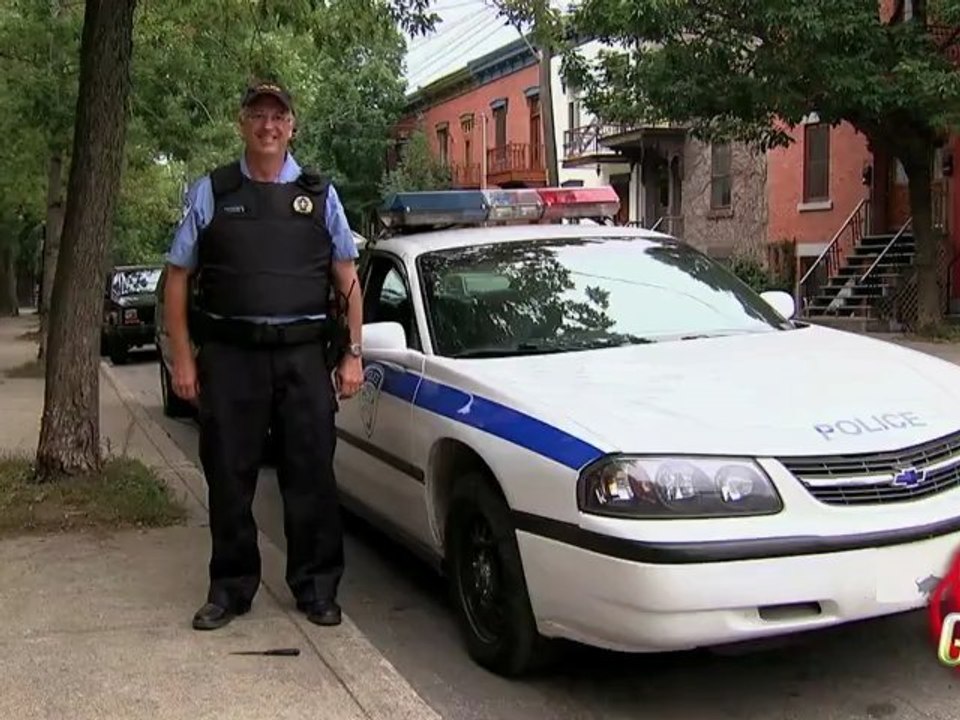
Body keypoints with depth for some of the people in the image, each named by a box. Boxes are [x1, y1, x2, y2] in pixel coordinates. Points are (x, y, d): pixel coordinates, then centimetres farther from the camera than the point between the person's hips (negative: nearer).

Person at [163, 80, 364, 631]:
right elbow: (178, 278, 7)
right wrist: (183, 359, -1)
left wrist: (353, 353, 2)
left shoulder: (319, 193, 11)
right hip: (229, 355, 0)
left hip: (304, 355, 1)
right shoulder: (211, 192, 7)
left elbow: (348, 278, 11)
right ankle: (231, 589, 20)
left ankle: (317, 587, 17)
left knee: (312, 476, 4)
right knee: (230, 477, 6)